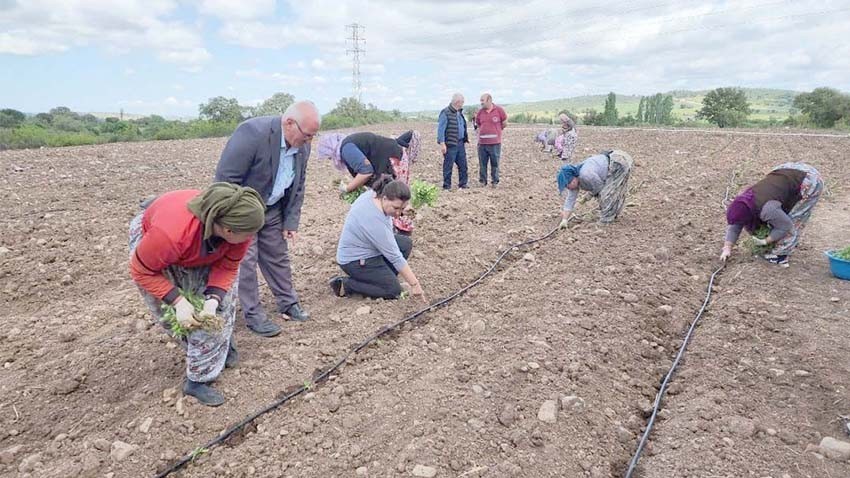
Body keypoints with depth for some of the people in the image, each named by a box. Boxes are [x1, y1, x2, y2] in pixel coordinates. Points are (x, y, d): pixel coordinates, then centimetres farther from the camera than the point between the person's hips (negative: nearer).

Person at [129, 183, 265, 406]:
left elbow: (227, 266, -18)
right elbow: (141, 271, -27)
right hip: (150, 240, -3)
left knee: (223, 298, -3)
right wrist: (178, 301, -33)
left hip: (204, 250, 4)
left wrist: (213, 299, -33)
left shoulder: (239, 225, -32)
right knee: (177, 314, -8)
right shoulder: (171, 233, -45)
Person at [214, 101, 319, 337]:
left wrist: (291, 222, 1)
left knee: (278, 256, 13)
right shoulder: (252, 132, -29)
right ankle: (253, 315, 11)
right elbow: (225, 178, -26)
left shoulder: (302, 145, -7)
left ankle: (288, 303, 27)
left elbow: (297, 187, 4)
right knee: (245, 260, -2)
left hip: (272, 209, 6)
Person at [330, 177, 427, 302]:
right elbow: (395, 257, -29)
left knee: (406, 243, 2)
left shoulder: (374, 193, -9)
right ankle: (345, 284, -4)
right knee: (393, 290, -12)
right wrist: (414, 284, -24)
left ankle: (379, 276, 7)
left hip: (363, 246, 10)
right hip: (355, 260, -9)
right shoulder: (375, 220, -33)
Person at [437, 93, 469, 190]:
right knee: (448, 166, 0)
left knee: (463, 165, 9)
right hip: (450, 144, -8)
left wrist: (466, 139, 18)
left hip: (460, 143, 8)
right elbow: (440, 129, -15)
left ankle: (463, 184, 19)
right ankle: (447, 186, 8)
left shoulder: (460, 113, 15)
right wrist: (442, 143, -19)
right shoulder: (446, 113, -11)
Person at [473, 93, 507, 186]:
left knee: (495, 163, 4)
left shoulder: (499, 110, -3)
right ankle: (482, 181, 16)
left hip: (495, 143, -3)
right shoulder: (480, 112, 7)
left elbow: (505, 121, 10)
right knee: (482, 163, 6)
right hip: (482, 143, 3)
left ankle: (494, 181, 14)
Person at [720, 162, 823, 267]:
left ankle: (780, 255, -4)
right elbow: (734, 225, 2)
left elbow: (785, 226, -15)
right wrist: (727, 248, -1)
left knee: (793, 220, -7)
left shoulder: (766, 208, -29)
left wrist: (766, 241, -7)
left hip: (809, 182, -8)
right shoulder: (744, 200, -6)